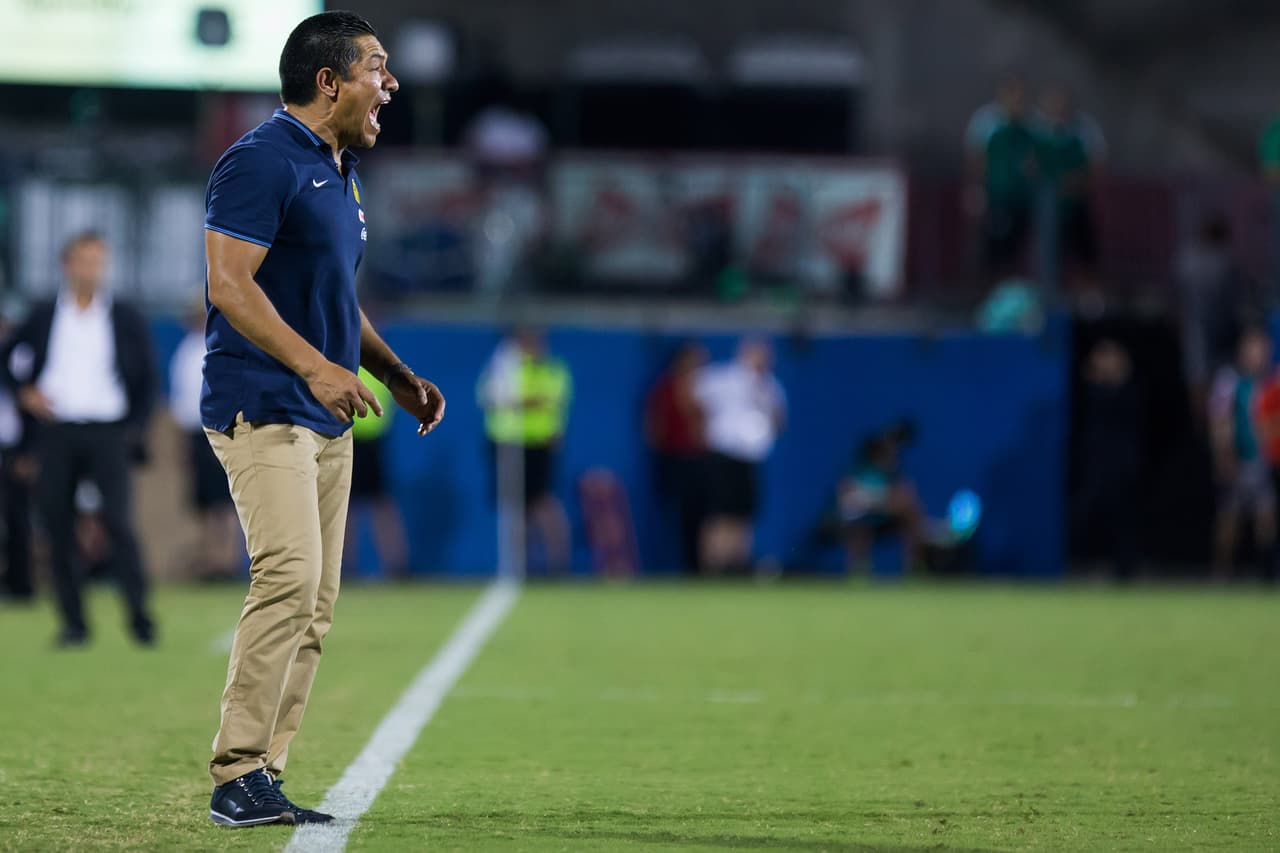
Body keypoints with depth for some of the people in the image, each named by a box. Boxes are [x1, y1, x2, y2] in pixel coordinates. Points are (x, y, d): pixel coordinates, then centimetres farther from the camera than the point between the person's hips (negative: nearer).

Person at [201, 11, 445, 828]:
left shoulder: (343, 172, 19)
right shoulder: (262, 161, -11)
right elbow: (230, 283, -19)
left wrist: (398, 376, 19)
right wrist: (315, 365, -28)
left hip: (326, 418, 10)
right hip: (262, 409, -10)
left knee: (315, 606, 6)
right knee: (290, 576, -20)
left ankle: (264, 776, 8)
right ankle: (237, 777, -19)